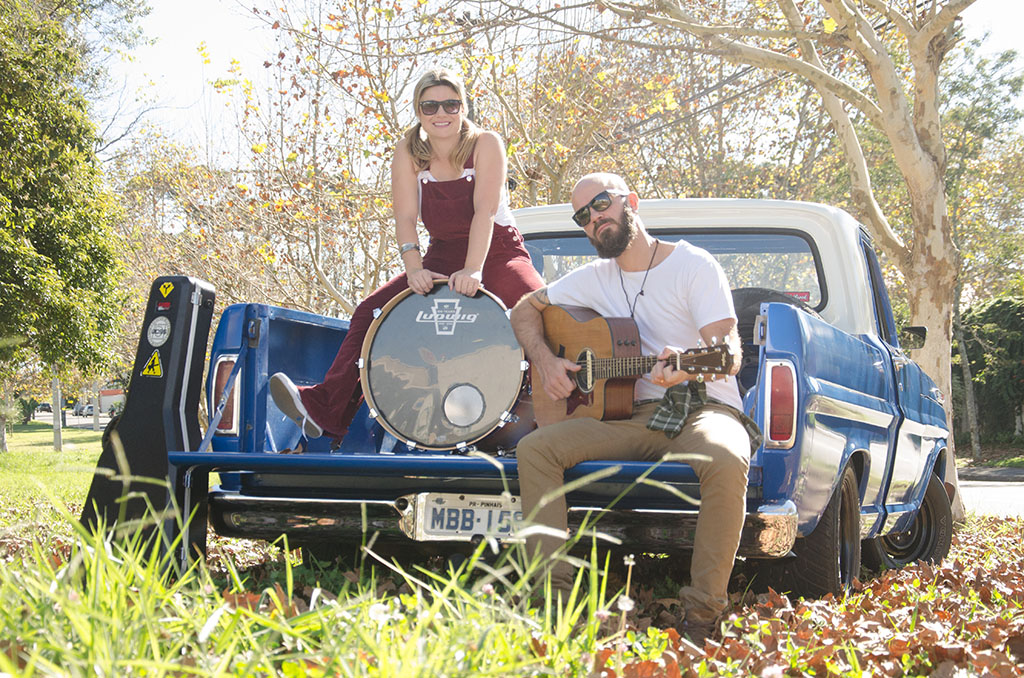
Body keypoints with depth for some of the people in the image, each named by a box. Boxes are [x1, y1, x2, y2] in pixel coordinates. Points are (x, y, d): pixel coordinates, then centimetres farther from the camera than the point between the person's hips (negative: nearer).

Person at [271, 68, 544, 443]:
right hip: (442, 259, 3)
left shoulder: (486, 145, -11)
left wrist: (473, 271, -37)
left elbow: (485, 211, -23)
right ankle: (325, 408, -12)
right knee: (371, 311, -11)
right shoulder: (409, 153, -2)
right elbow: (406, 216, -12)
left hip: (496, 254, -3)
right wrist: (414, 268, -31)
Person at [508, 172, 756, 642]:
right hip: (633, 415, 5)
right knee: (534, 448, -19)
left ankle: (702, 616, -30)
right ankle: (555, 594, -24)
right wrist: (544, 360, 3)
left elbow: (730, 352, -12)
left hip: (704, 406, -4)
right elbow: (526, 309, 24)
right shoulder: (596, 278, 15)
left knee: (727, 461, -39)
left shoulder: (693, 264, -2)